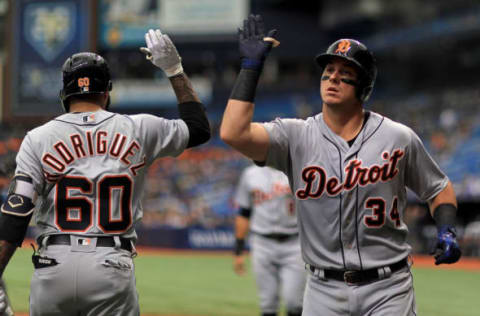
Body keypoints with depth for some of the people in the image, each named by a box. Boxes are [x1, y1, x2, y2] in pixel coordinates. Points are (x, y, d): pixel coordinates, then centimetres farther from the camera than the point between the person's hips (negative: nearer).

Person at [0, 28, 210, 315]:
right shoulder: (138, 130, 5)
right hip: (112, 267, -1)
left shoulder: (38, 138, 3)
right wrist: (175, 70, 26)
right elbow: (200, 128, 21)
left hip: (54, 265, 1)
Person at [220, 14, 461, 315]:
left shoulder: (399, 138, 0)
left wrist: (447, 230, -7)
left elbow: (440, 189, 13)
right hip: (324, 289, 1)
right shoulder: (296, 137, -1)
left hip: (387, 288, -1)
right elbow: (233, 133, -16)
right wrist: (251, 66, -12)